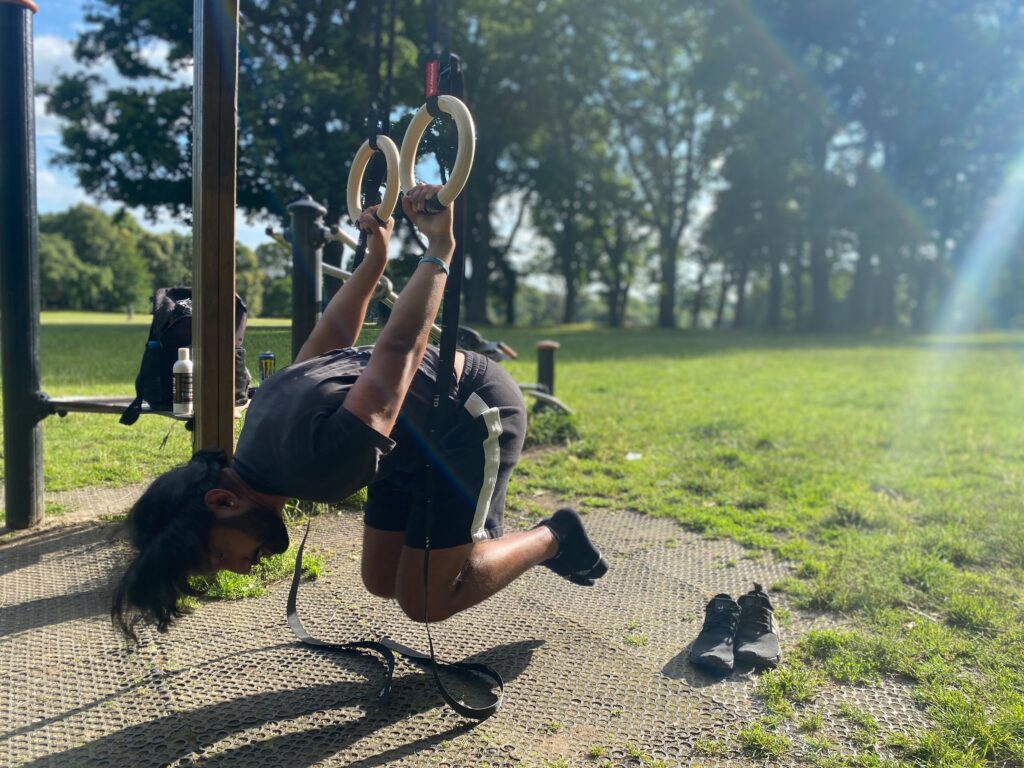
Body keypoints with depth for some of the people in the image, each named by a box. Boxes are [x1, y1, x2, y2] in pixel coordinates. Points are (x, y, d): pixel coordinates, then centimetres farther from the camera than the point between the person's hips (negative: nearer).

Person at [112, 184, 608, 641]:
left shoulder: (314, 458, -35)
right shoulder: (266, 413, -6)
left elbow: (398, 347, -32)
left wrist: (439, 249, -21)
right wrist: (376, 256, 18)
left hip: (479, 411, -8)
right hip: (427, 433, 8)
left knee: (425, 601, -4)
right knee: (382, 580, 9)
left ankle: (552, 539, 13)